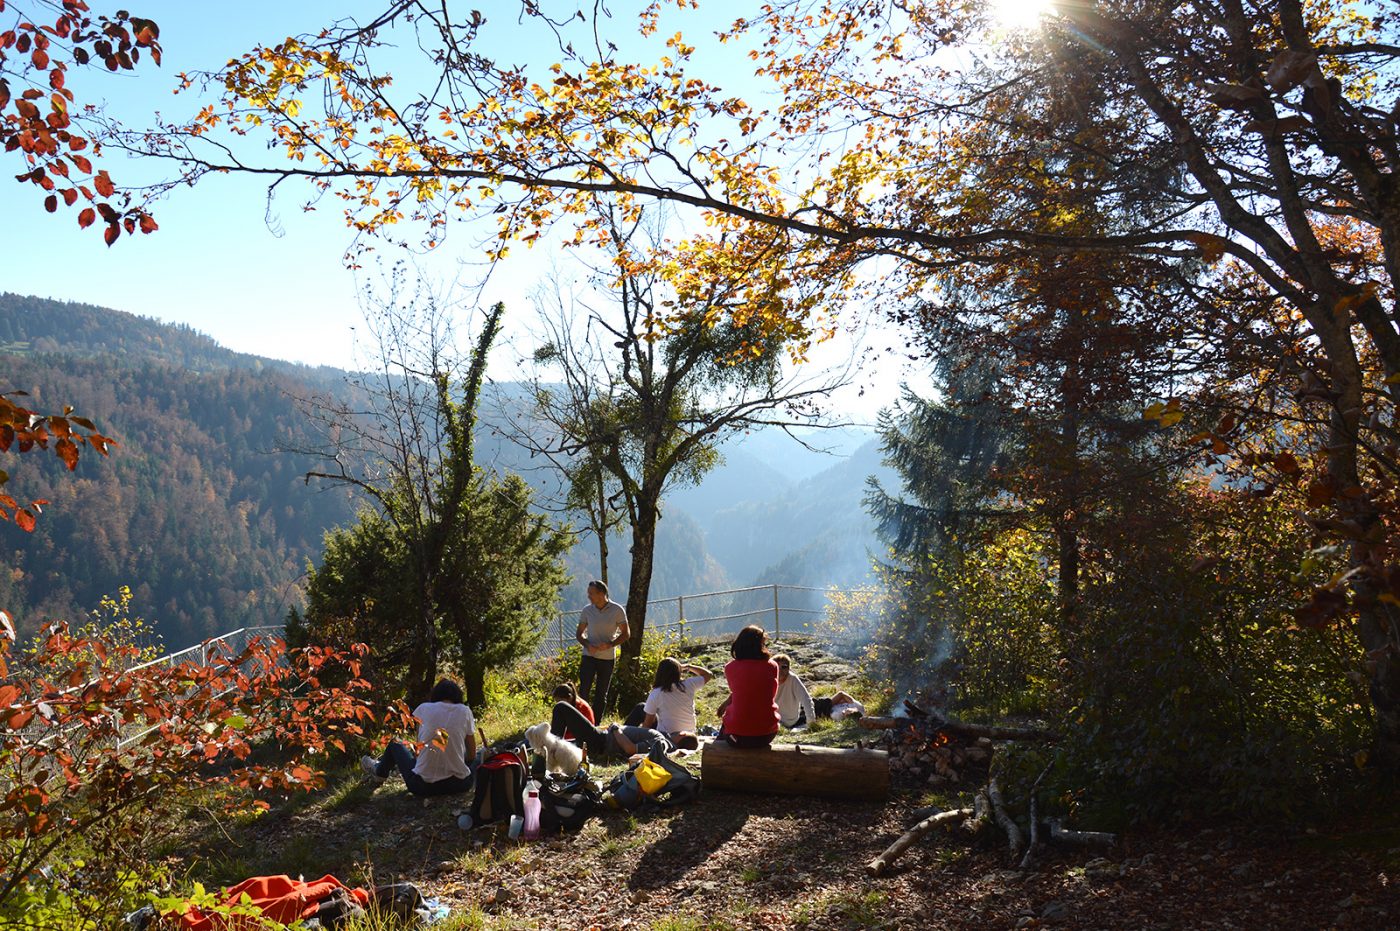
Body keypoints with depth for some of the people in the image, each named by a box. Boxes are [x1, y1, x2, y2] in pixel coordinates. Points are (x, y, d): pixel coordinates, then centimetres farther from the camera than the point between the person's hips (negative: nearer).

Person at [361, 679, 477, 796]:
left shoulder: (424, 709, -3)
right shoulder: (465, 711, -3)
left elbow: (419, 746, 9)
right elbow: (472, 755, 3)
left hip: (423, 785, 0)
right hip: (460, 784, 0)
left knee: (395, 743, 28)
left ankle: (379, 771, 58)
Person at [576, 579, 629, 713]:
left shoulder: (617, 610, -7)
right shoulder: (587, 610, -1)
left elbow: (626, 633, -1)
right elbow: (579, 633, 8)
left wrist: (610, 644, -18)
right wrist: (587, 645, -13)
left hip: (608, 658, 0)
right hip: (589, 656, 0)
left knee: (601, 694, 8)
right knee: (583, 691, -10)